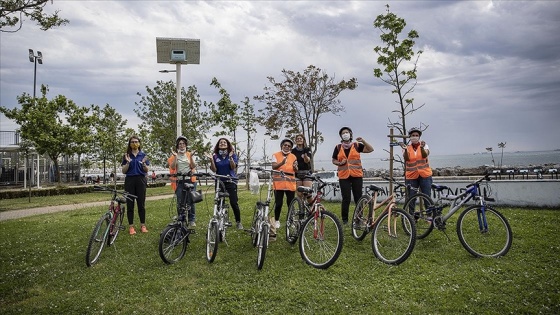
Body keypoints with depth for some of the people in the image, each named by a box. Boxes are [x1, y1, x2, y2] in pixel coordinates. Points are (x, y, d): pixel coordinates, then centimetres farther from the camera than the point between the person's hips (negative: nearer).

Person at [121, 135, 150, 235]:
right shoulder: (126, 156, 5)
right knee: (130, 204, 2)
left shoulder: (143, 155, 5)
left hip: (141, 180, 0)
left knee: (141, 203, 4)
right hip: (130, 180, 0)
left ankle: (143, 225, 13)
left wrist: (144, 163, -16)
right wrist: (128, 162, -15)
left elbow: (146, 171, 4)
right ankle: (131, 226, 10)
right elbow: (124, 171, 1)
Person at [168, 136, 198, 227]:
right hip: (179, 181, 0)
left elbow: (193, 166, -1)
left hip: (190, 180, 1)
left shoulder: (189, 154, 10)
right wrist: (175, 157, -14)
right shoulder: (174, 155, 8)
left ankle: (192, 220, 9)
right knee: (180, 201, -1)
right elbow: (172, 167, -4)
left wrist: (191, 157, -15)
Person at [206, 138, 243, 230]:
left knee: (234, 203, -6)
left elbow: (233, 167, -11)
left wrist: (230, 157, -25)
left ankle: (238, 222, 6)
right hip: (219, 182, 2)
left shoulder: (233, 155, 2)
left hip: (231, 181, -2)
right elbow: (214, 170, -3)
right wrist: (211, 160, -16)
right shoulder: (215, 156, 5)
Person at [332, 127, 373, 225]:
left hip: (357, 176, 0)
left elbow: (370, 149, 1)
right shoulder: (338, 147, 8)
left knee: (358, 198, 2)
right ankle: (344, 219, 10)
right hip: (344, 176, 0)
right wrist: (340, 163, -5)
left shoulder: (356, 145, 6)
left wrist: (363, 141, -11)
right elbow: (334, 160, 15)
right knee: (346, 199, -3)